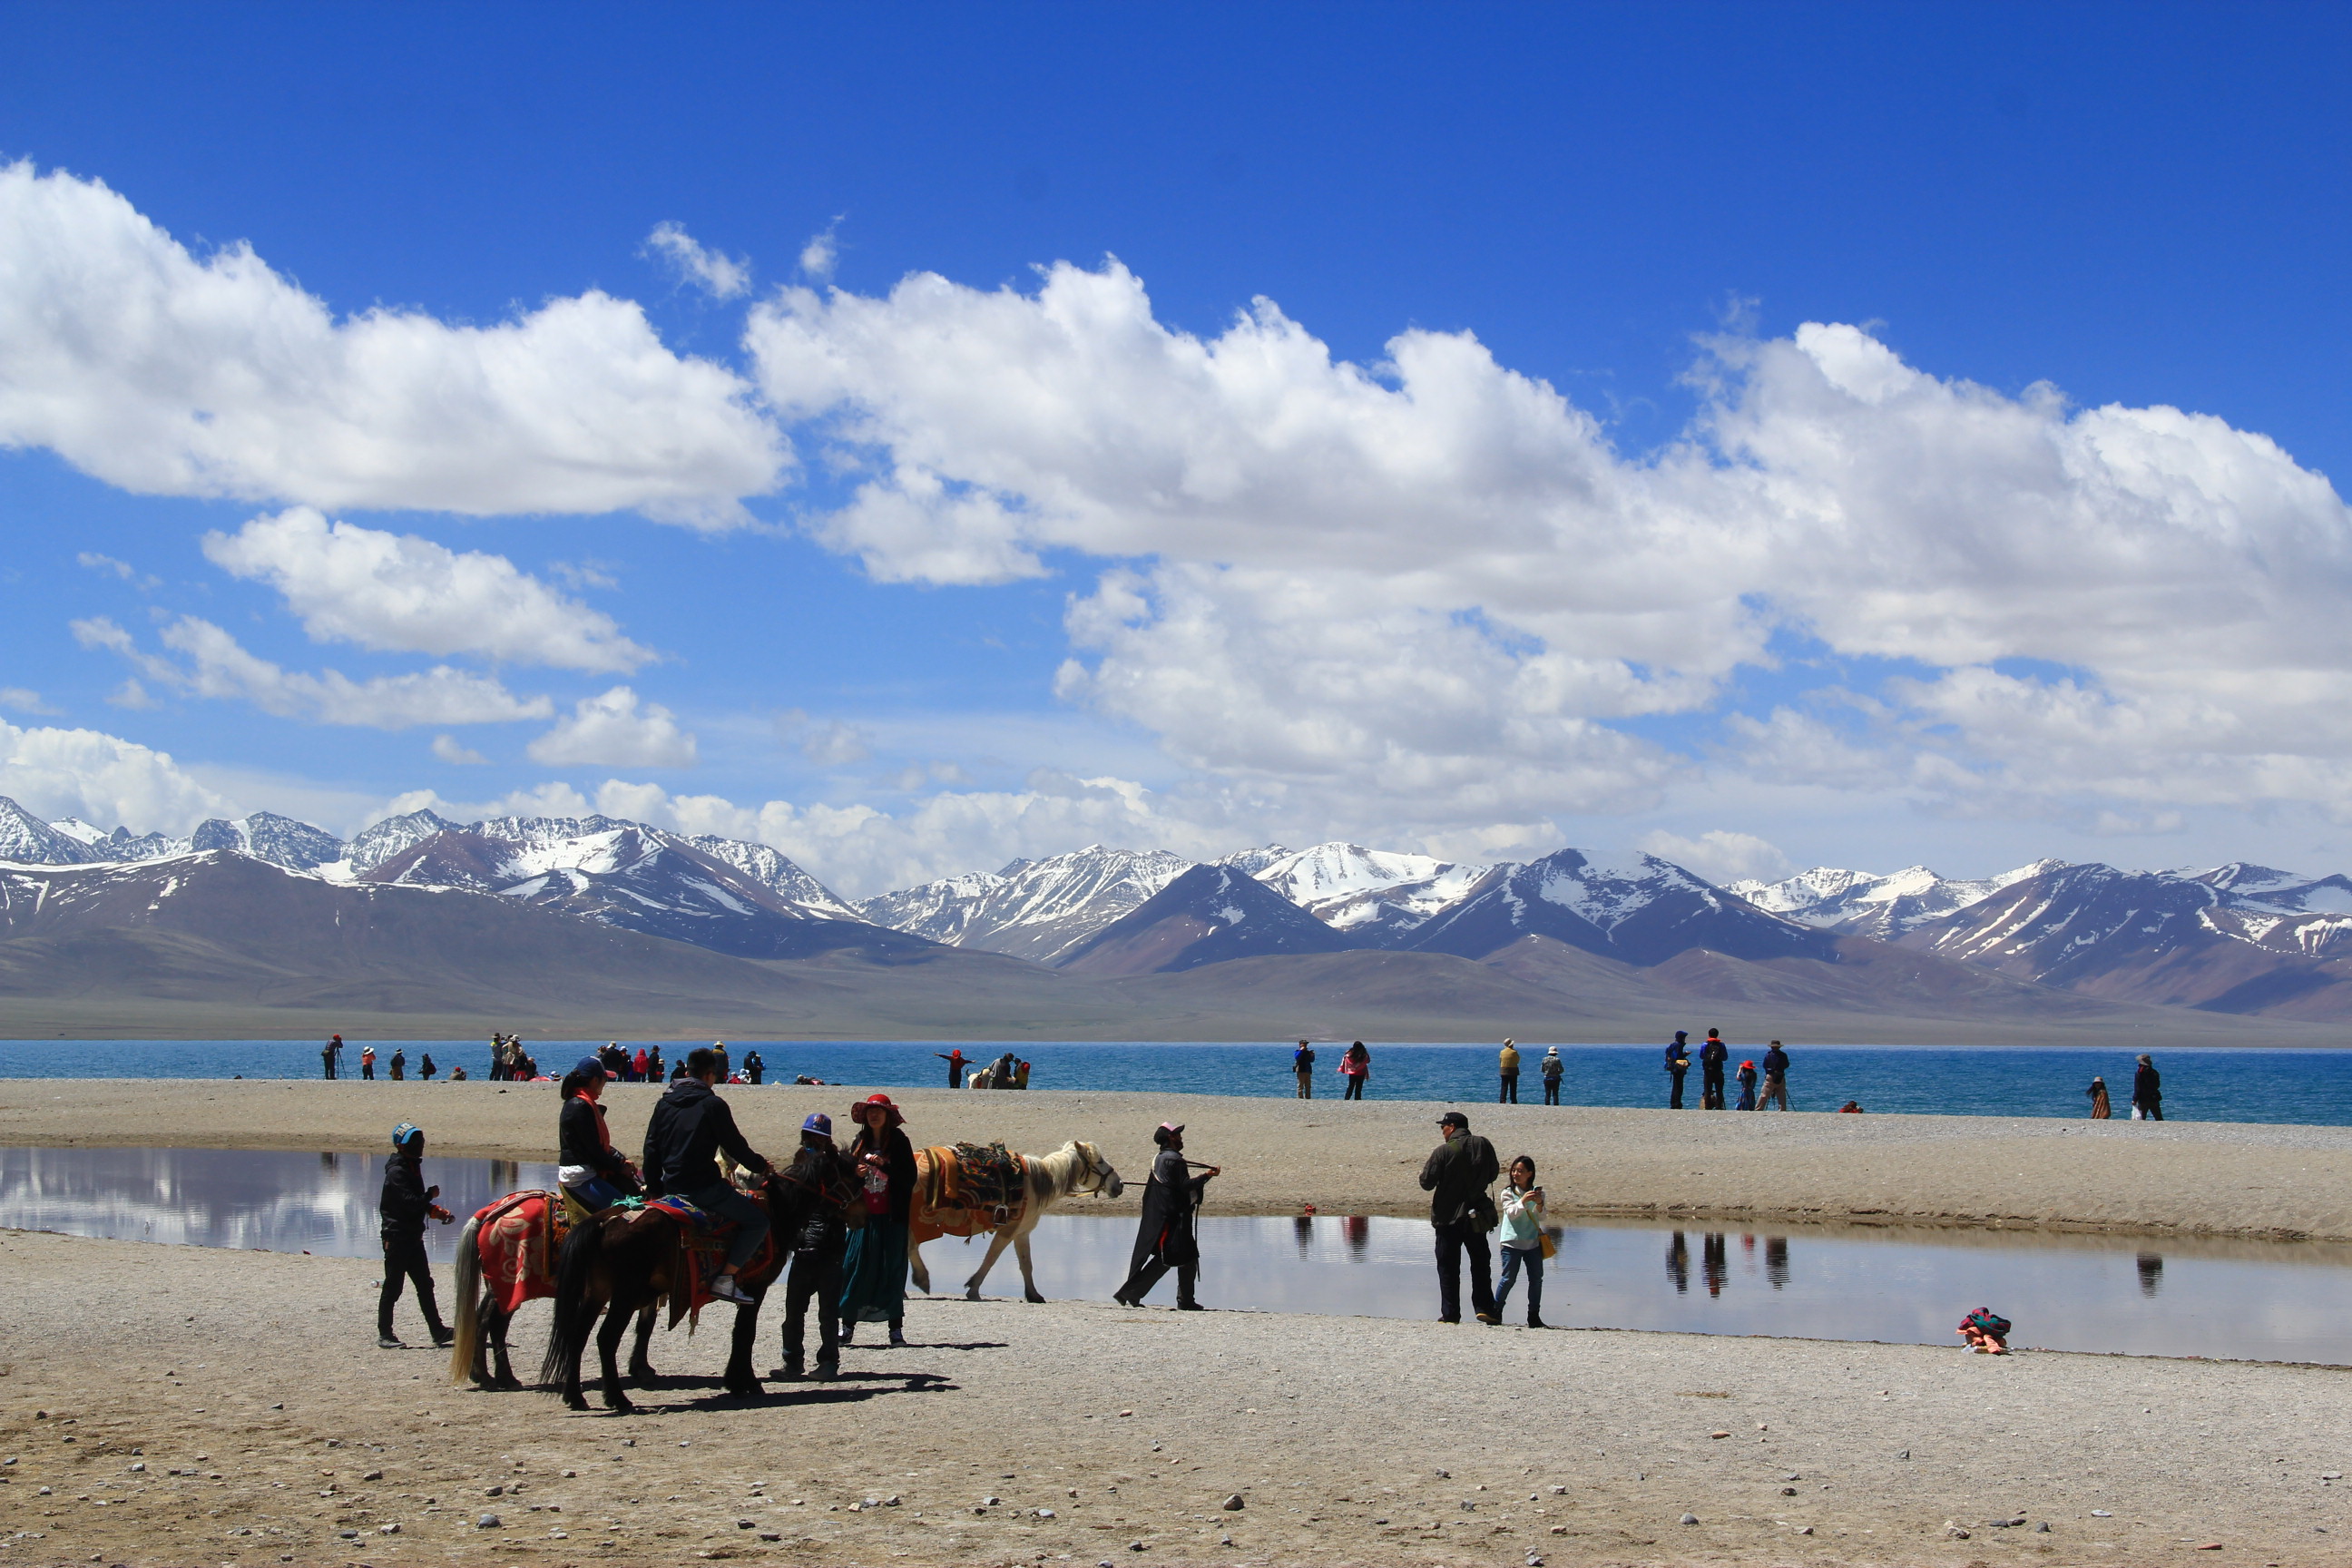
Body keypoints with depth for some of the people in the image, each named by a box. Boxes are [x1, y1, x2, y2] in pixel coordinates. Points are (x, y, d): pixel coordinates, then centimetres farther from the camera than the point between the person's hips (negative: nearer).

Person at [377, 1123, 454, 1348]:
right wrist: (431, 1194, -8)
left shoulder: (413, 1168, 14)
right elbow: (410, 1203, -24)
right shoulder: (396, 1172, -16)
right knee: (392, 1287, -3)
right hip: (397, 1235, -10)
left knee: (425, 1284, 11)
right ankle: (384, 1334, 4)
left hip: (413, 1236, 10)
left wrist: (436, 1211, 6)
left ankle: (438, 1331, 14)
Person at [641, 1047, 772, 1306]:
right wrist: (760, 1166, 11)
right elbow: (734, 1146, -6)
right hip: (703, 1186, -8)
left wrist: (653, 1187, 21)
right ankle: (725, 1279, -12)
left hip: (670, 1186, 8)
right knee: (757, 1221, -1)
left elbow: (651, 1148, 13)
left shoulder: (665, 1103, 10)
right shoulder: (713, 1105, -9)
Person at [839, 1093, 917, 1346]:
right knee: (855, 1268, -1)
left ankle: (896, 1328, 2)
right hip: (865, 1215, 3)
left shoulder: (898, 1141, 0)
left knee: (892, 1270, -2)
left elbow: (910, 1178, -7)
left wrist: (884, 1165, -18)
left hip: (891, 1217, -3)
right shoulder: (860, 1142, 11)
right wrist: (857, 1174, -4)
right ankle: (848, 1326, 4)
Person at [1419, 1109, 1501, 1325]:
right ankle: (1484, 1308, 10)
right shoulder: (1483, 1145, -2)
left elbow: (1427, 1183, -13)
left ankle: (1450, 1314, 4)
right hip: (1476, 1216, 3)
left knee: (1448, 1267, 5)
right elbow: (1492, 1174, 10)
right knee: (1481, 1262, 17)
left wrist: (1426, 1170, 8)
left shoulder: (1443, 1151, -14)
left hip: (1448, 1218, -3)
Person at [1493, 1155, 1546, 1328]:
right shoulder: (1508, 1192, -1)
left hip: (1533, 1242, 3)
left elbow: (1541, 1217, 1)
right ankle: (1495, 1312, 11)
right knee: (1508, 1279, -3)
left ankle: (1534, 1316, 10)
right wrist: (1523, 1201, -26)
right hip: (1512, 1242, -3)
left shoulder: (1537, 1192, 6)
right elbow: (1511, 1214, -11)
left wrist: (1539, 1204, -19)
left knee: (1536, 1279, 2)